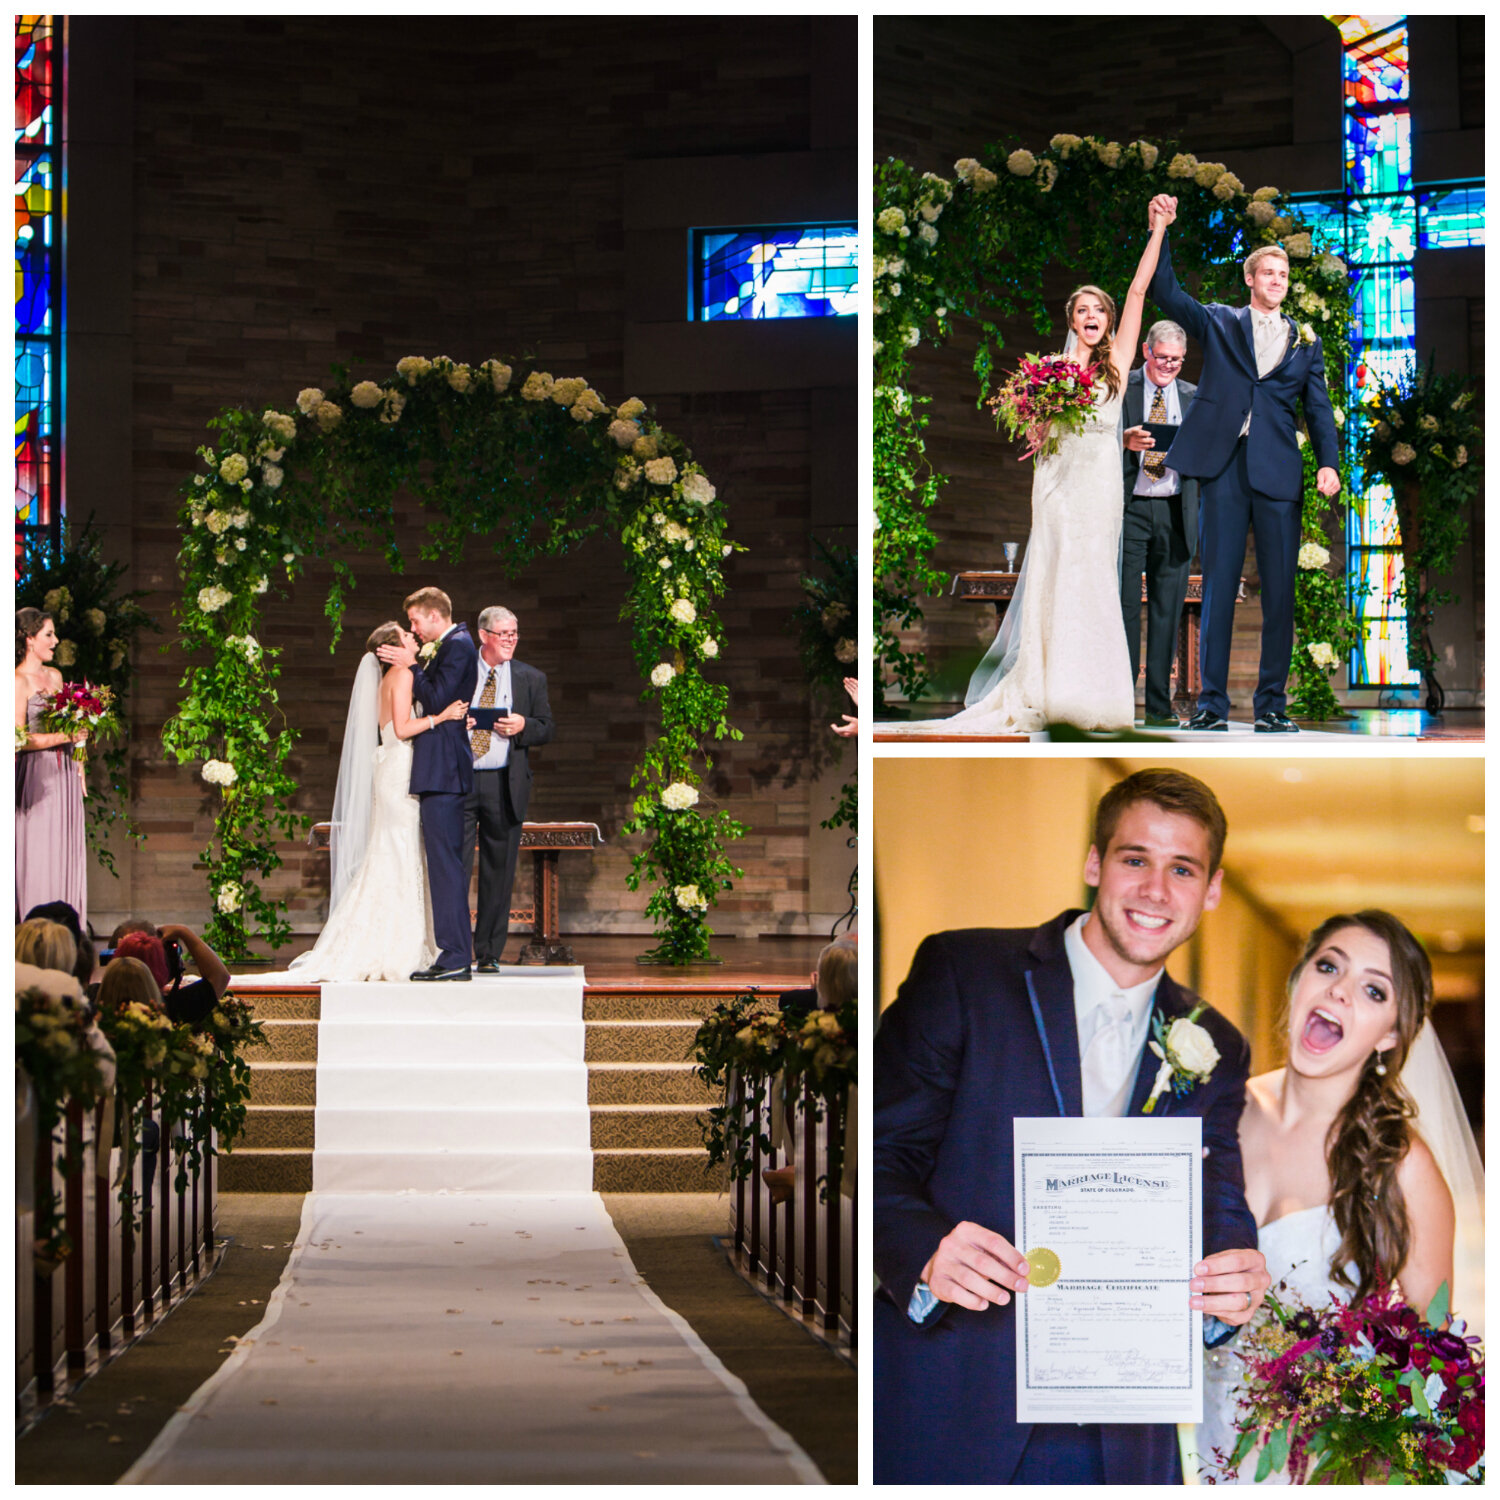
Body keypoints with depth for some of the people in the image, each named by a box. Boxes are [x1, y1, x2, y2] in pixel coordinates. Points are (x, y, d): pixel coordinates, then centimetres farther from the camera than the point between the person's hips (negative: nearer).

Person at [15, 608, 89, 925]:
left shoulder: (55, 676, 14)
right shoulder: (18, 681, -9)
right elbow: (19, 740, -15)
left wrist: (78, 768, 12)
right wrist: (65, 737, -17)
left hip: (64, 774, 7)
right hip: (36, 776, -7)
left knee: (66, 854, 5)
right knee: (36, 859, -5)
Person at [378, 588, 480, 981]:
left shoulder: (457, 645, -10)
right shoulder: (453, 645, 21)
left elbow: (438, 698, -18)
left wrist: (412, 666, -7)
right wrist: (414, 664, 10)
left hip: (442, 772, -11)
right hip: (442, 773, 11)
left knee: (445, 863, -11)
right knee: (445, 864, 11)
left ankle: (455, 958, -11)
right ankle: (454, 955, 14)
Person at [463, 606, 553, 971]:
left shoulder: (531, 679, 12)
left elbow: (546, 729, 11)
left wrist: (523, 726, -10)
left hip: (504, 784, 1)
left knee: (499, 872, 3)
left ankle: (489, 953, 11)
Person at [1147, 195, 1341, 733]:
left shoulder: (1305, 341, 17)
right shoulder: (1219, 323, 13)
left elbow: (1318, 408, 11)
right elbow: (1166, 293, 3)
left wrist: (1328, 462, -4)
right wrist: (1159, 232, -9)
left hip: (1278, 473, 1)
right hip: (1224, 469, -1)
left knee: (1280, 591, -1)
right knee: (1217, 586, -2)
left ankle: (1271, 704, 4)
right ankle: (1211, 703, 1)